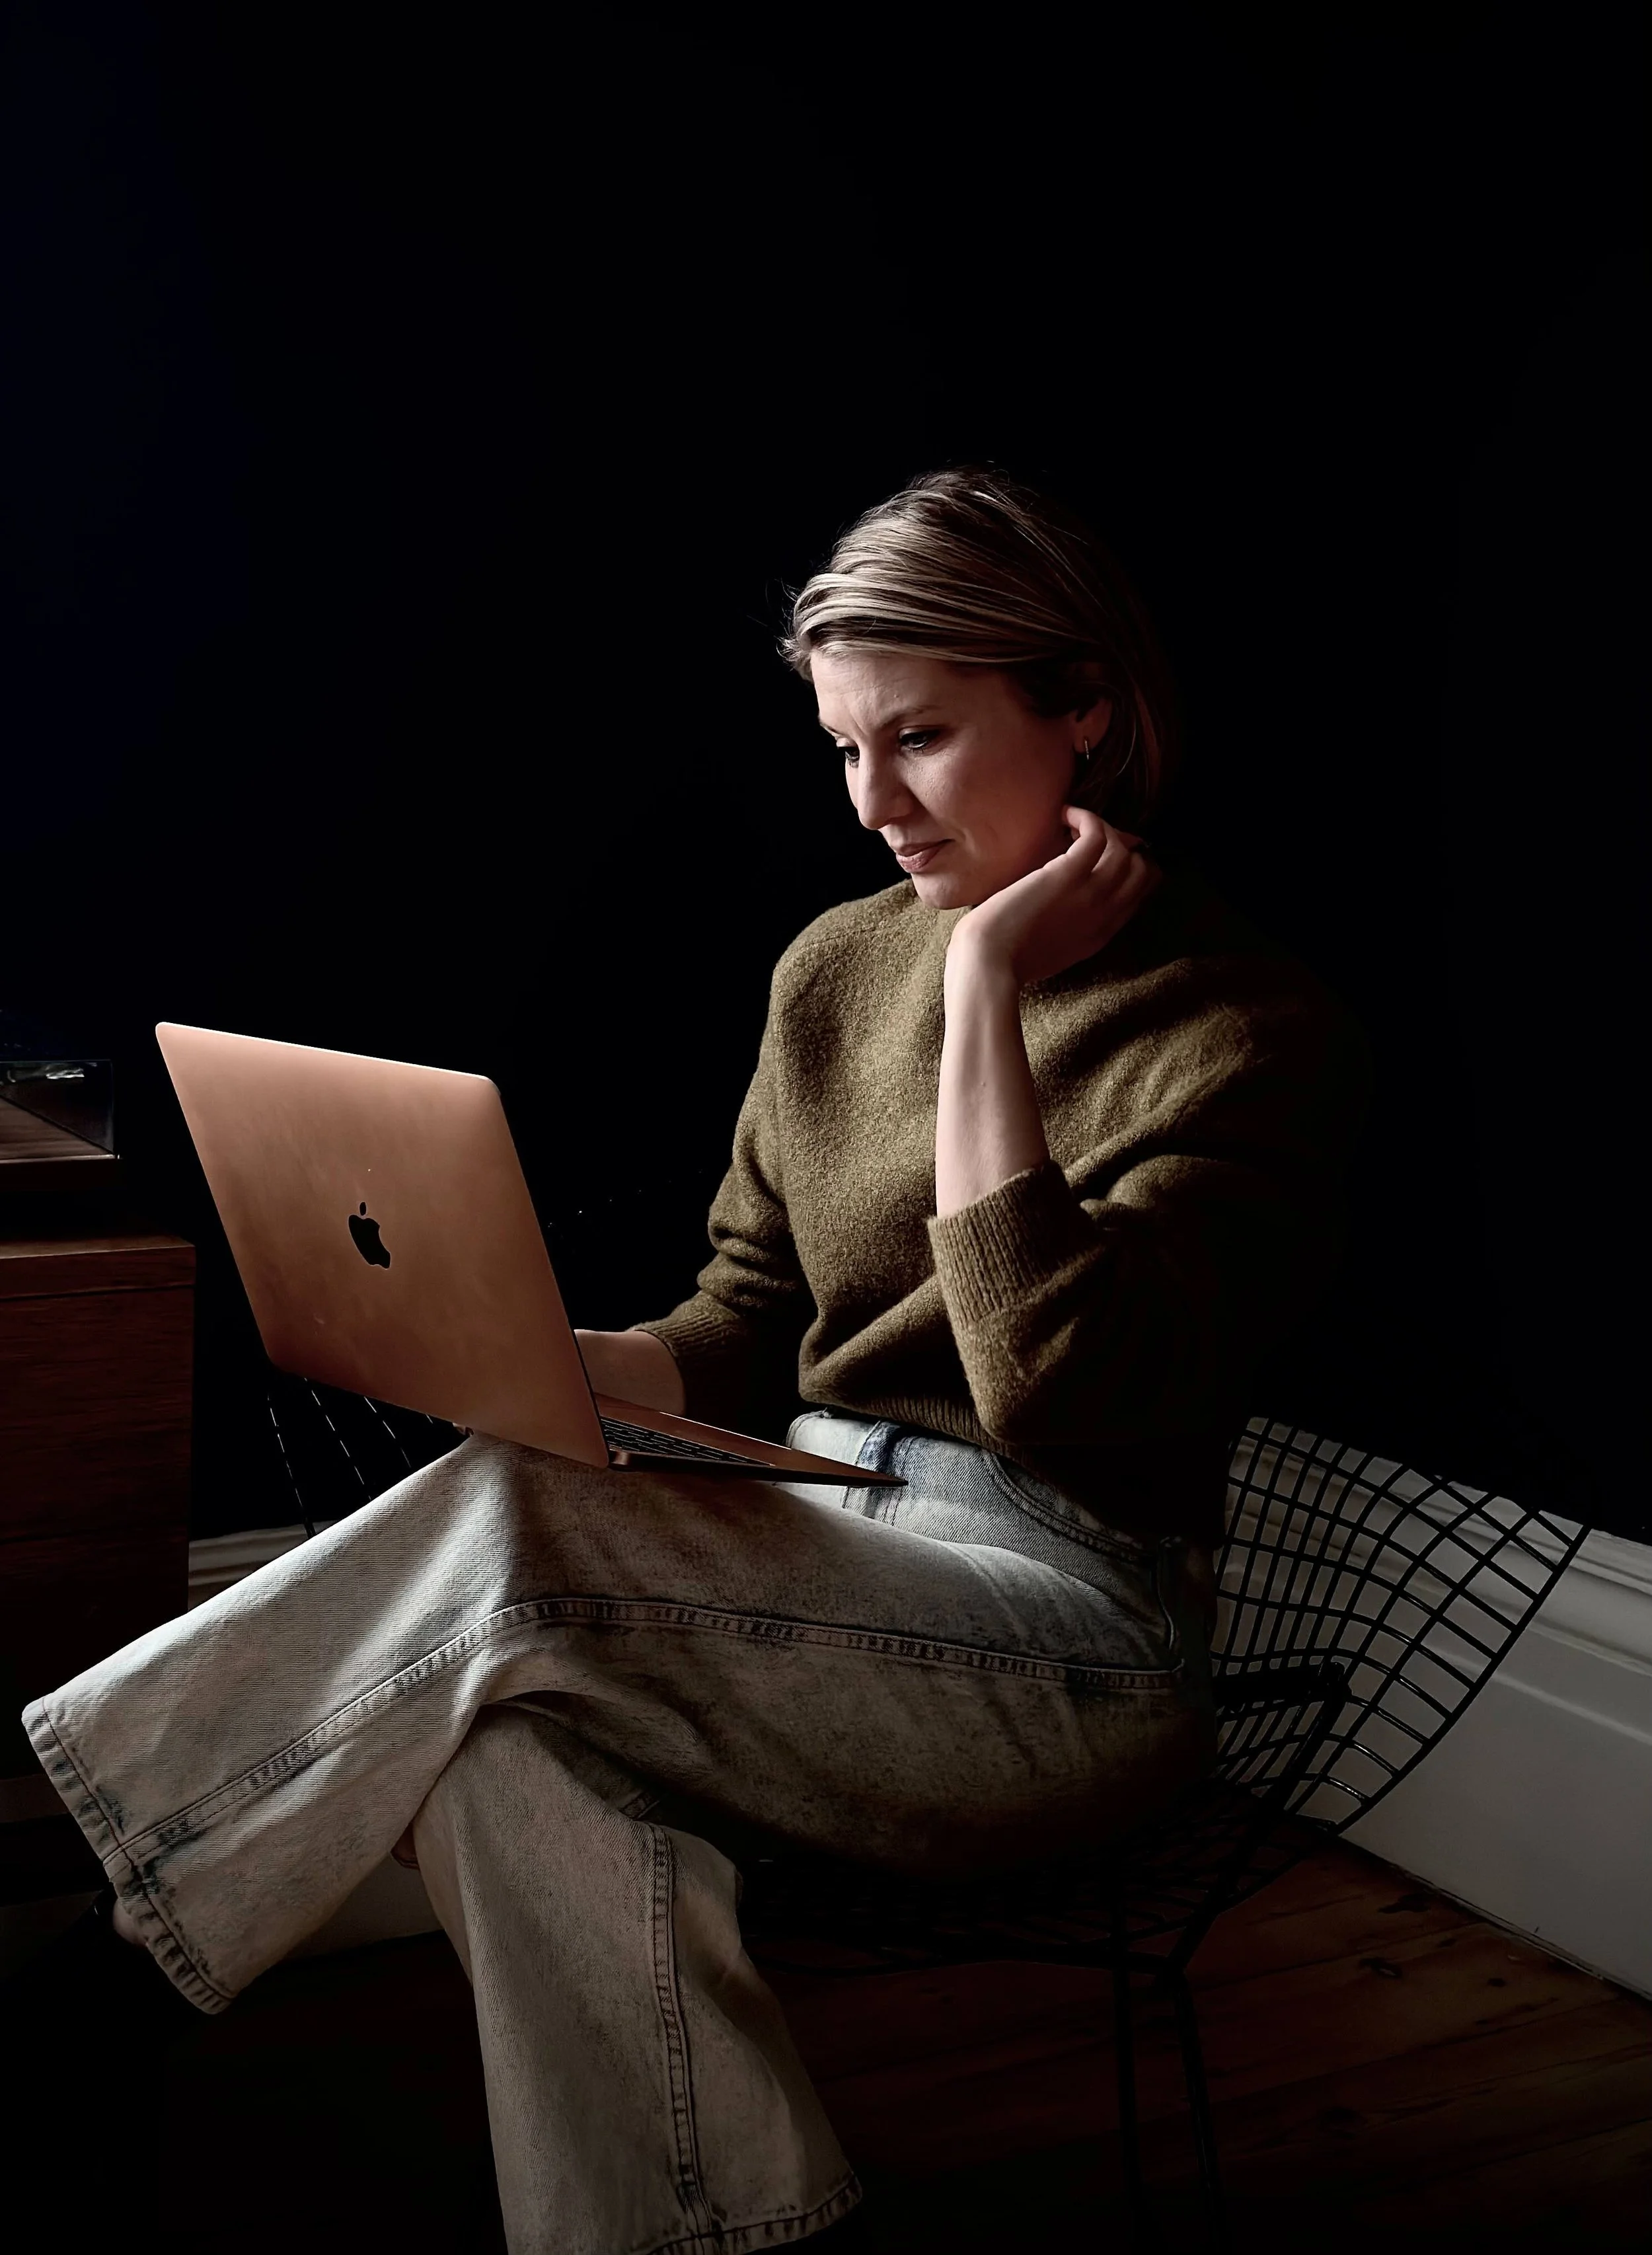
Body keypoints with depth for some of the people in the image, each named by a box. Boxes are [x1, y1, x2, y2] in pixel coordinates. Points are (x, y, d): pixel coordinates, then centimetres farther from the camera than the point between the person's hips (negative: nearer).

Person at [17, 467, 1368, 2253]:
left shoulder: (1248, 1028, -9)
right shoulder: (835, 969, 9)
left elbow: (1050, 1395, -22)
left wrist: (988, 987, -19)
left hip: (1070, 1644, -5)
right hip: (814, 1577, 6)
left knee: (512, 1539, -28)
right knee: (519, 1741, -28)